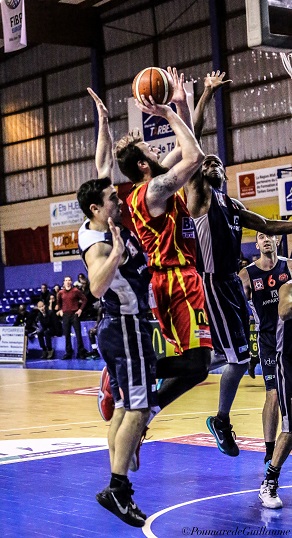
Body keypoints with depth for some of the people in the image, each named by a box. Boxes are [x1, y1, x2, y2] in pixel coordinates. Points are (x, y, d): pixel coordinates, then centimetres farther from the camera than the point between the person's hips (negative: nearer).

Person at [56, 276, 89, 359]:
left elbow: (84, 299, 2)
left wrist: (80, 309, -4)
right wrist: (60, 310, 11)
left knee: (78, 333, -4)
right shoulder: (61, 292, 7)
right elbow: (58, 302, 24)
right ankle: (68, 353, 10)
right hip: (65, 315, 3)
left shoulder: (76, 291, -2)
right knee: (66, 334, 4)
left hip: (74, 314, -3)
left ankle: (81, 352, -1)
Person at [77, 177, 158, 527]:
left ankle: (117, 485, 17)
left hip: (119, 327, 10)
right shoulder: (97, 244, -21)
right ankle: (116, 488, -12)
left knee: (123, 407, 12)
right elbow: (97, 288, -41)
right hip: (126, 328, -10)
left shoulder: (113, 228, 7)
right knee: (139, 409, -12)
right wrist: (117, 253, -48)